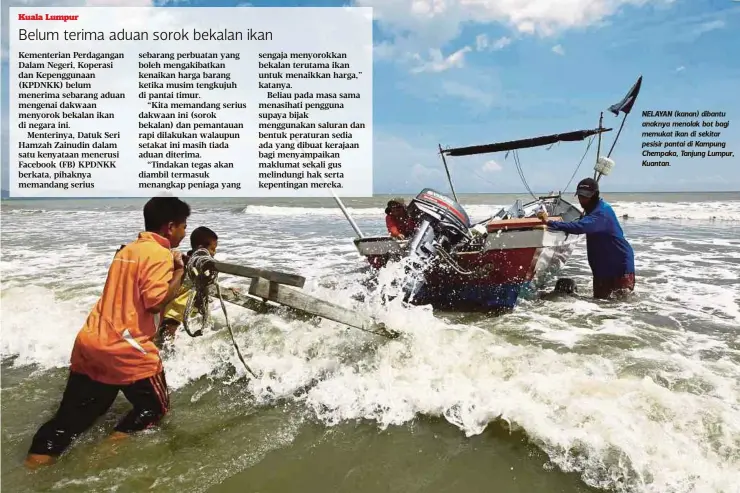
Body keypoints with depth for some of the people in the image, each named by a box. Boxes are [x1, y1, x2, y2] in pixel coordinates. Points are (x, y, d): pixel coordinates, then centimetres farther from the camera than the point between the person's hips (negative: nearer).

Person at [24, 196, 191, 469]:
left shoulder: (127, 250, 17)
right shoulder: (160, 254, -11)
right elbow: (155, 302, -20)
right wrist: (179, 273, -6)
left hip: (89, 342, 8)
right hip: (125, 350, -8)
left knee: (72, 415, 17)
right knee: (155, 406, 12)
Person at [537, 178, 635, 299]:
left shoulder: (601, 212, -26)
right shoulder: (593, 209, 6)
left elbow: (580, 227, -42)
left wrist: (550, 222, -47)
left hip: (620, 264, -9)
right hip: (602, 265, 9)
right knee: (599, 298, 15)